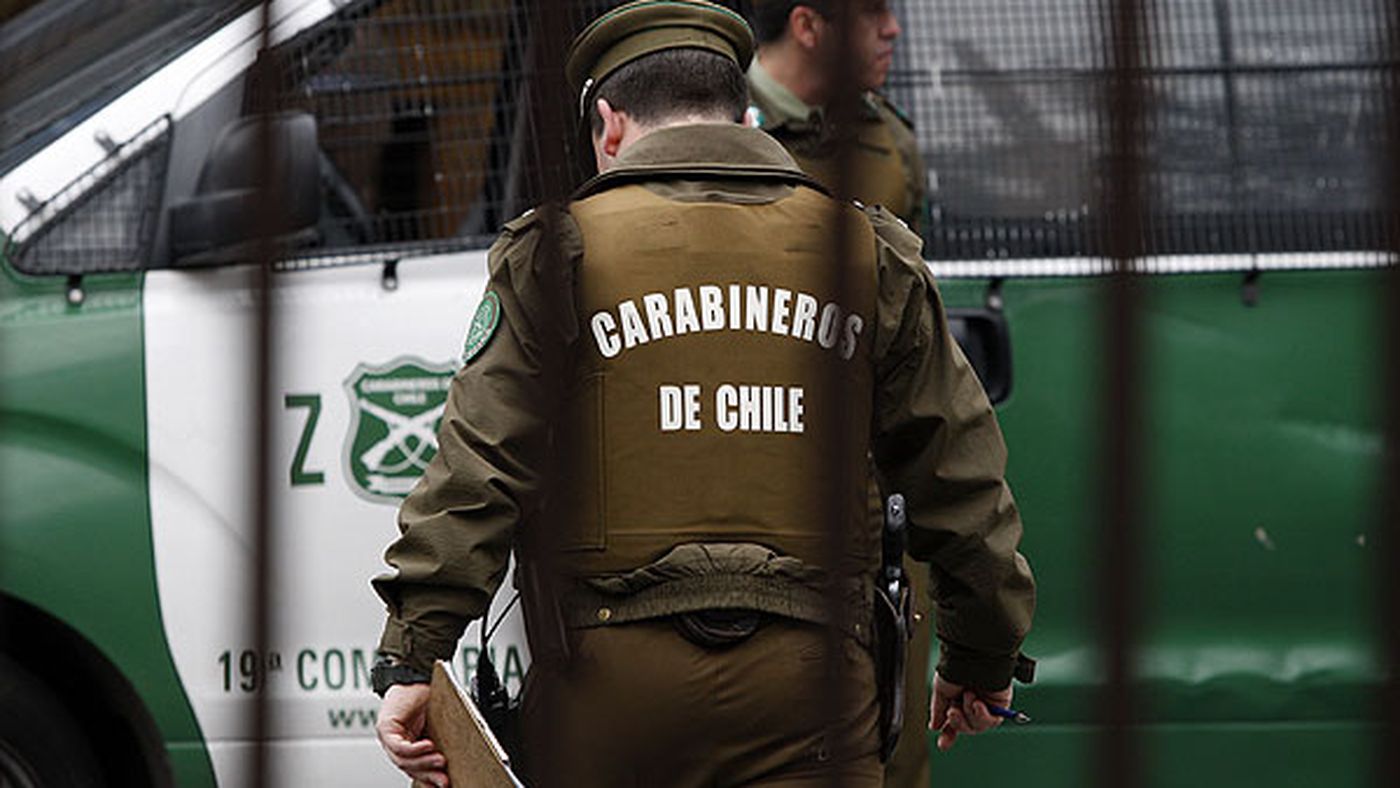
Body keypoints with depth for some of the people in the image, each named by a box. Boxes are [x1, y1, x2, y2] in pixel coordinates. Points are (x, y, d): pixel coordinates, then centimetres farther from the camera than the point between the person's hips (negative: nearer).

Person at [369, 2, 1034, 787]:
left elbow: (477, 472, -4)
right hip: (808, 665, 1)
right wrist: (986, 656, 27)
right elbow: (958, 467, 15)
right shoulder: (869, 254, 10)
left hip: (613, 666, -1)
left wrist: (412, 656, -3)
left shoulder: (557, 254, 2)